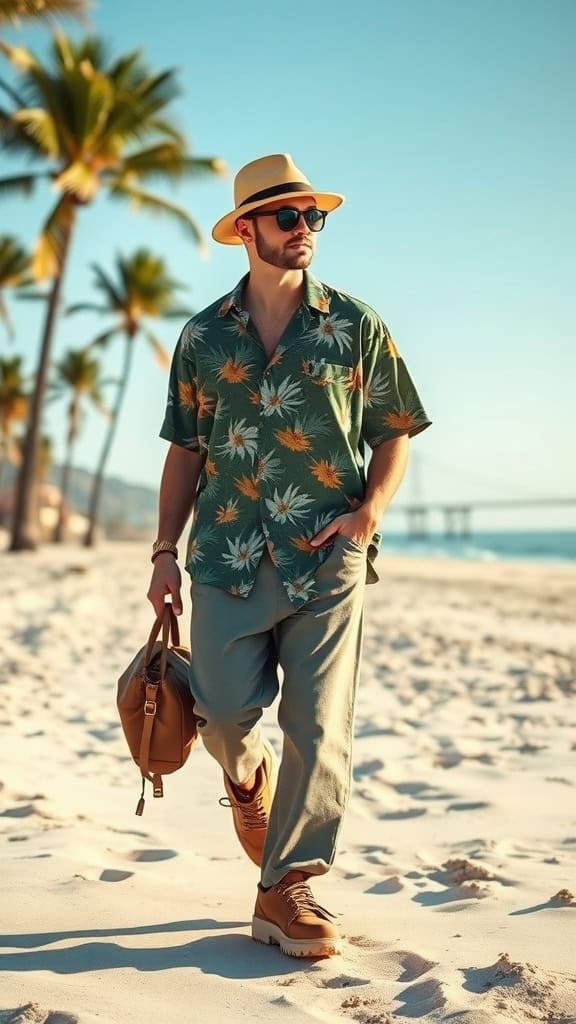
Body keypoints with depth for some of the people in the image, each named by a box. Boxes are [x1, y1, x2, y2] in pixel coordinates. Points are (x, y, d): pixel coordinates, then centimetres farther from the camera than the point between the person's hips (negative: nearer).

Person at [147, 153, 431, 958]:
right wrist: (166, 549, 8)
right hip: (229, 553, 1)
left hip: (328, 557, -1)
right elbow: (185, 450, 13)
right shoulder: (204, 336, 10)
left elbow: (395, 434, 9)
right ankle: (247, 774, 29)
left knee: (319, 726, -3)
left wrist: (369, 514, -8)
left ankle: (286, 889, 9)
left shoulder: (354, 325, 6)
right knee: (225, 706, -7)